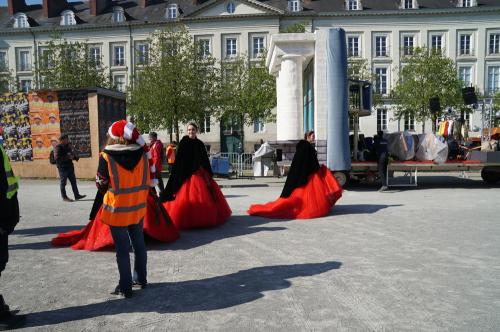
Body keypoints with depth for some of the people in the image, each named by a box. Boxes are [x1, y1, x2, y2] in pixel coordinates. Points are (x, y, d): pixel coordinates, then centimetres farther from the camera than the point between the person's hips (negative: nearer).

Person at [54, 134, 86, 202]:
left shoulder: (68, 146, 12)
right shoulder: (58, 147, -12)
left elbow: (72, 153, 25)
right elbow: (57, 158, -20)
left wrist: (74, 156, 2)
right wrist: (68, 157, -23)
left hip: (70, 166, 8)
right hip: (63, 168, -8)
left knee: (73, 181, 11)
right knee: (63, 182, 1)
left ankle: (77, 195, 17)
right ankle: (64, 197, 9)